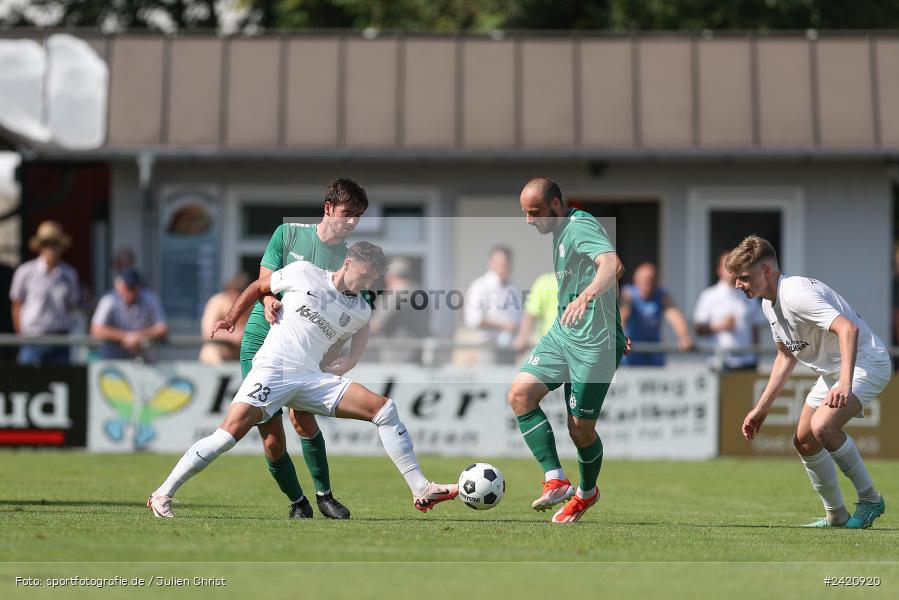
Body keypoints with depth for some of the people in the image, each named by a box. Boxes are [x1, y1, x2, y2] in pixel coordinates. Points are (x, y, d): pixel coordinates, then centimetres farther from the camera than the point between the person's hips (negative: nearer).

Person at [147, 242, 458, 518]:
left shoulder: (361, 313, 12)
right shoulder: (304, 273, 2)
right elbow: (258, 286, 13)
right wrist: (231, 317, 5)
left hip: (312, 378, 5)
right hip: (272, 368, -5)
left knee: (383, 408, -7)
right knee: (231, 431, -25)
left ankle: (421, 491, -4)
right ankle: (162, 495, -15)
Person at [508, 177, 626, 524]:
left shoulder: (581, 227, -17)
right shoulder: (561, 232, 14)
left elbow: (611, 263, -36)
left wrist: (586, 296, -53)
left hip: (593, 345, -9)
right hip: (561, 334, 9)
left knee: (580, 429, 0)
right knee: (520, 394, -9)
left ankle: (587, 492, 27)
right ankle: (555, 480, -9)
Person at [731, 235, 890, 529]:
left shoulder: (796, 294, -26)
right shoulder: (769, 303, 6)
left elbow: (848, 329, -38)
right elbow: (786, 356, 20)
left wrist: (845, 384, -48)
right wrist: (762, 407, 18)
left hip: (865, 362, -11)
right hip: (831, 371, 11)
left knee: (822, 426, -29)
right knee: (804, 440, 9)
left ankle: (869, 499, -13)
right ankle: (836, 516, 21)